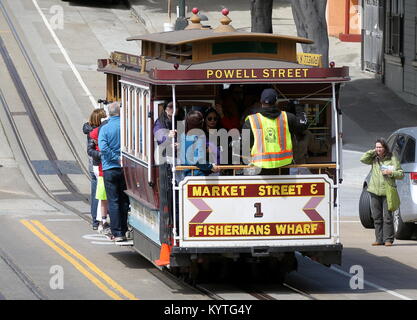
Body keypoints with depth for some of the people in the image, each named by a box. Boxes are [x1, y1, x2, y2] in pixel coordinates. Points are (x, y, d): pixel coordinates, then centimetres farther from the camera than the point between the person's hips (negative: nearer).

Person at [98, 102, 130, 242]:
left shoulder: (105, 128, -6)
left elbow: (103, 147, -18)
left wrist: (117, 158, -13)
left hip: (110, 168, -2)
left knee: (113, 201, 0)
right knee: (124, 200, 12)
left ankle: (117, 233, -4)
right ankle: (123, 230, 15)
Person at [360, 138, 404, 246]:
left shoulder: (392, 159, 1)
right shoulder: (374, 158, 11)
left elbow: (401, 174, 1)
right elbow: (363, 159, -3)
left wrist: (391, 172, -15)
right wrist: (373, 152, -5)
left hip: (387, 192, -4)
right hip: (375, 191, 4)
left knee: (387, 217, -6)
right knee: (377, 217, 5)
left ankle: (388, 239, -2)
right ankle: (379, 239, 11)